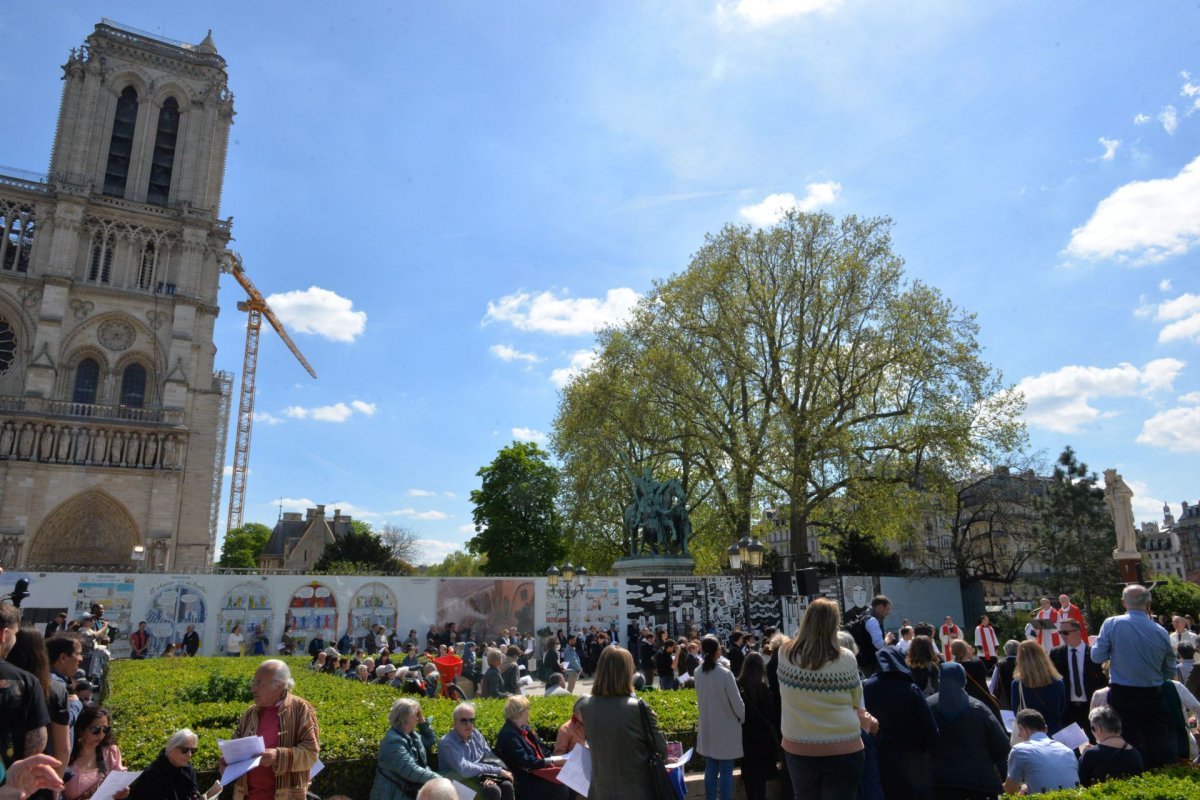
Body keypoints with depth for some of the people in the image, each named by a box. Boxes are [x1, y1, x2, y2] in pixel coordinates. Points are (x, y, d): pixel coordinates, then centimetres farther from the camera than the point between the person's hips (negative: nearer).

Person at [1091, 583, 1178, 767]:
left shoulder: (1111, 624, -11)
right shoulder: (1161, 632, -3)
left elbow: (1097, 657, -7)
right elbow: (1170, 672, 7)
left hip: (1122, 697, -2)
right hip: (1153, 697, 2)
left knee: (1132, 747, 6)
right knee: (1163, 750, 12)